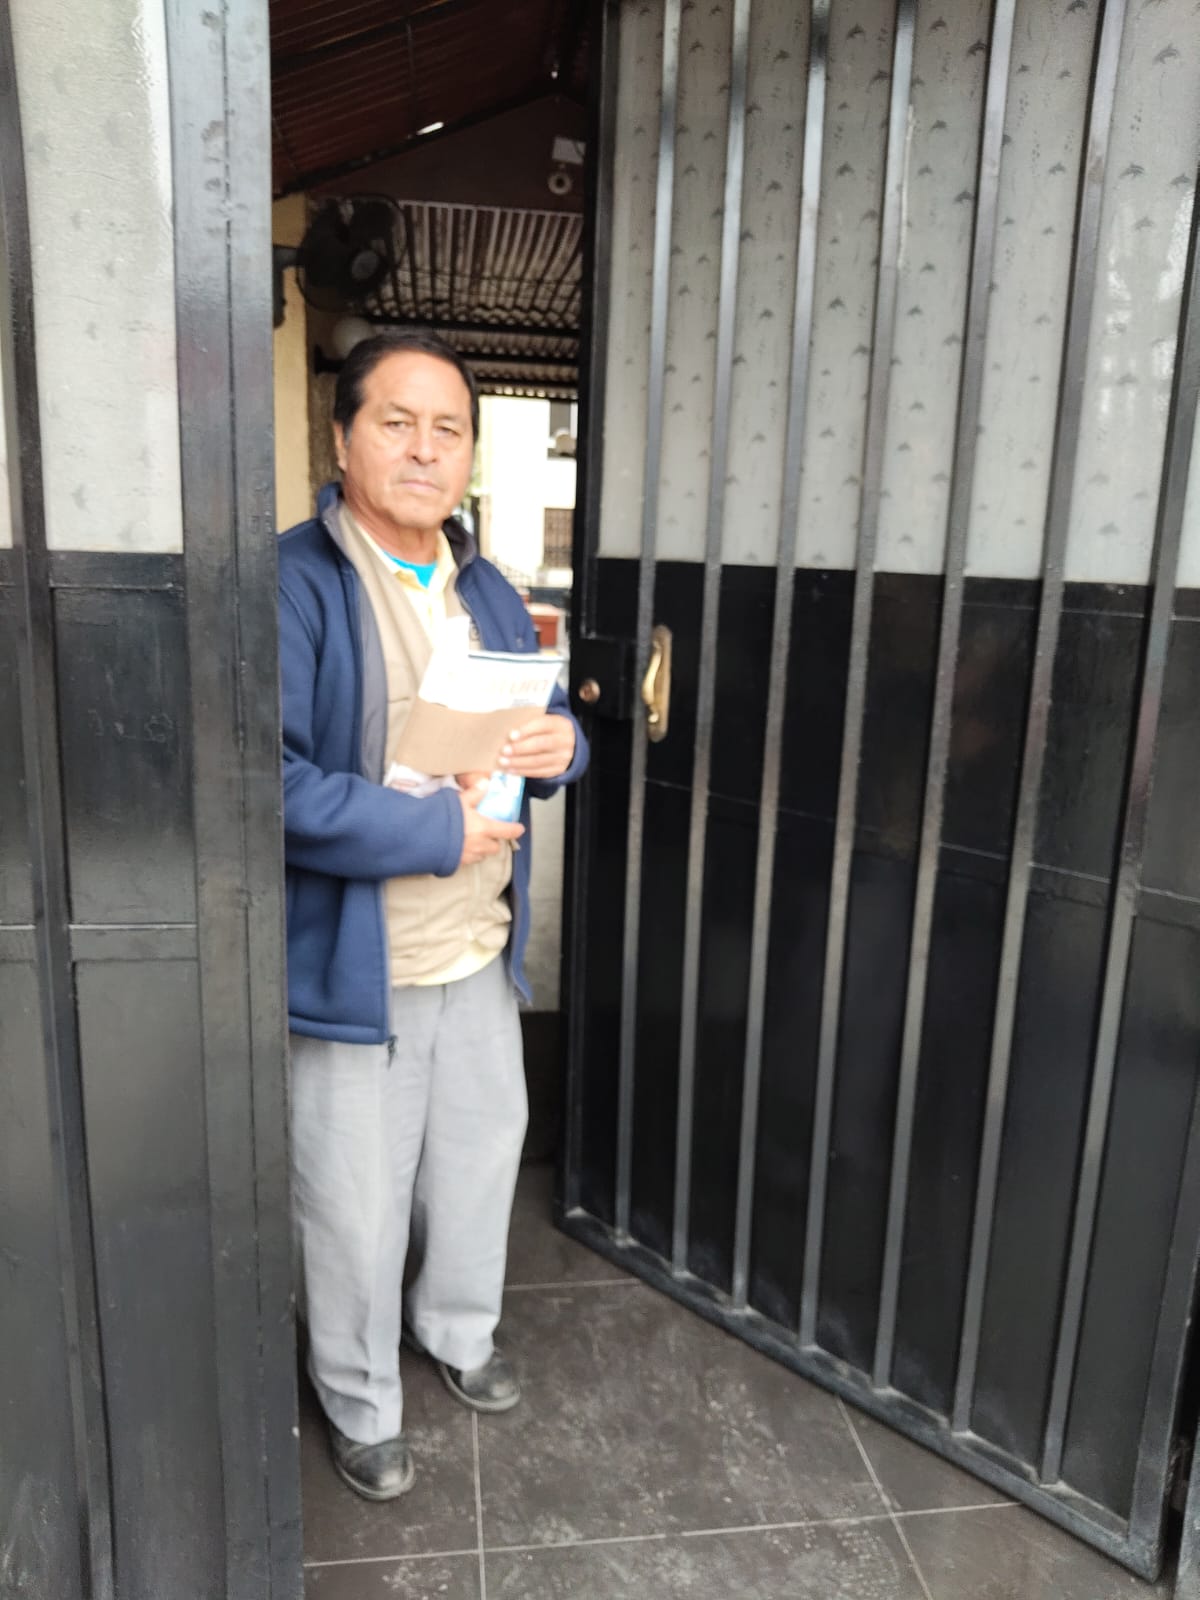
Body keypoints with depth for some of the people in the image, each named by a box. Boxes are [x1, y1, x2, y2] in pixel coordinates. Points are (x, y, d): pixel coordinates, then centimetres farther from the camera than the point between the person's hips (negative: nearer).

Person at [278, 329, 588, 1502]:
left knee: (482, 1152, 24)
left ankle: (457, 1330, 52)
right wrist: (439, 832, -24)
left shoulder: (488, 590, 7)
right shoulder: (293, 583, -18)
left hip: (481, 952, 7)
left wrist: (562, 746, -8)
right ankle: (360, 1405, 39)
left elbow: (543, 721, 17)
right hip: (353, 961, -7)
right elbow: (271, 784, -27)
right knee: (357, 1205, 11)